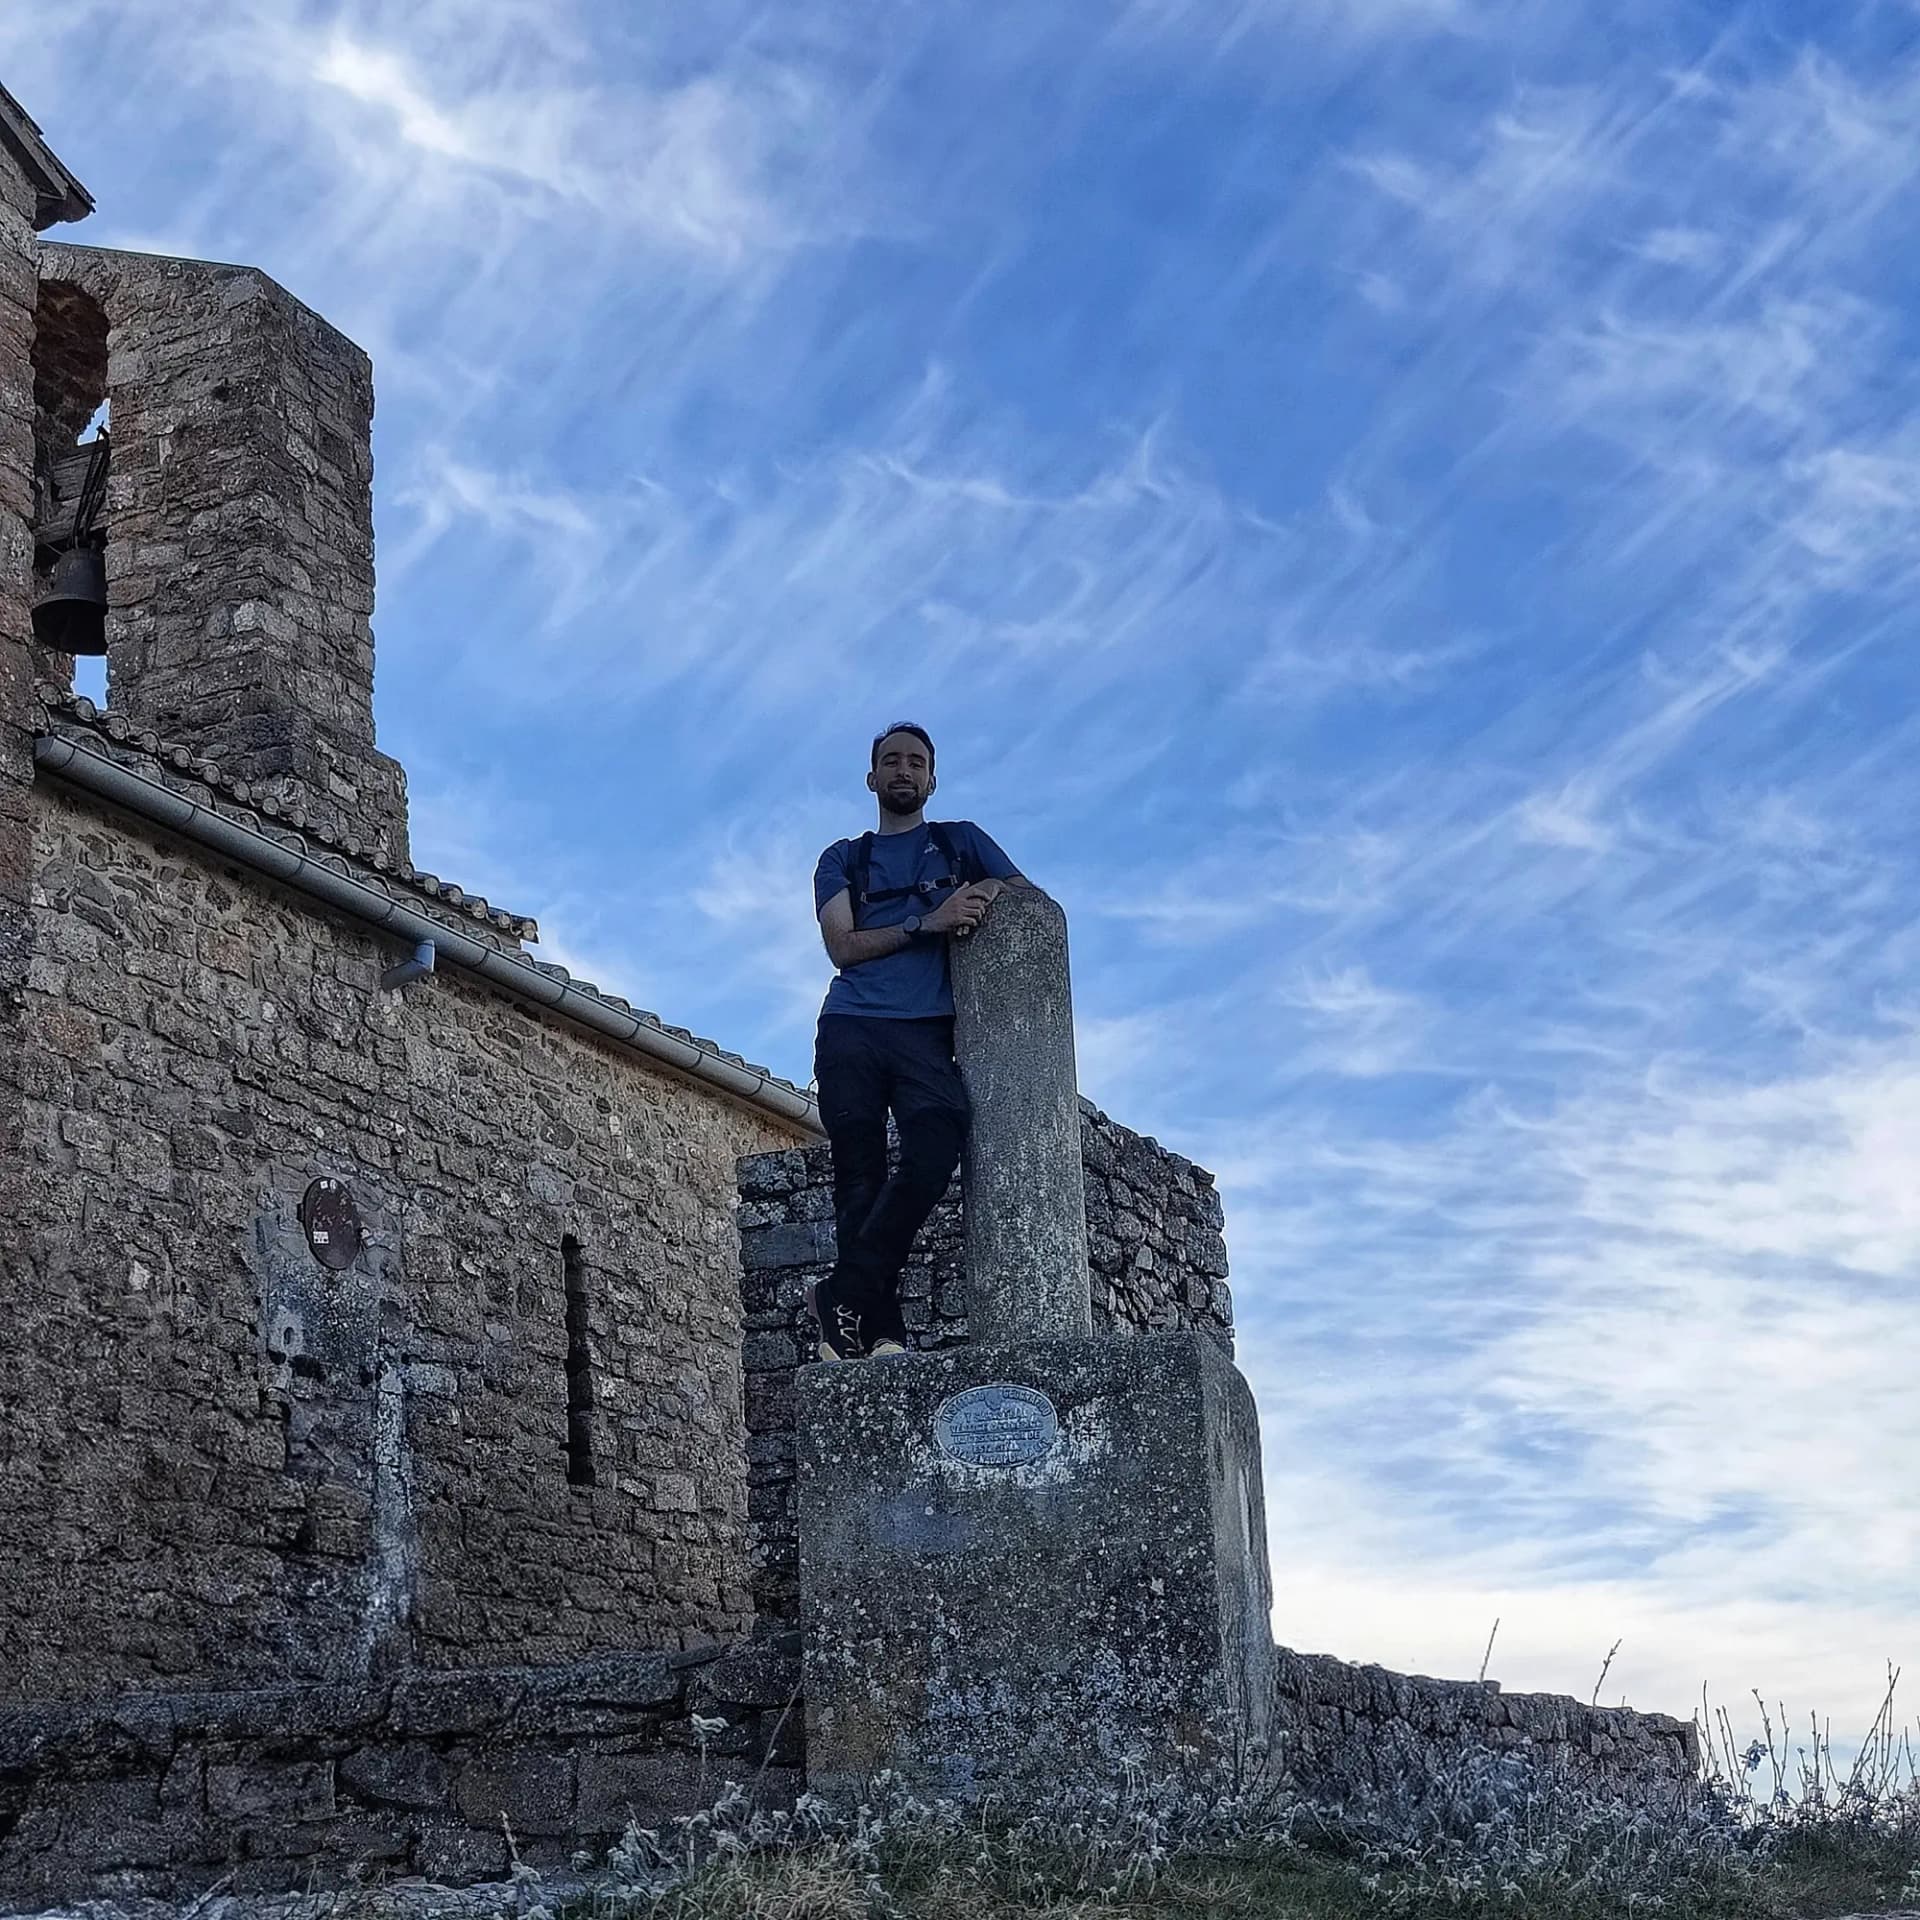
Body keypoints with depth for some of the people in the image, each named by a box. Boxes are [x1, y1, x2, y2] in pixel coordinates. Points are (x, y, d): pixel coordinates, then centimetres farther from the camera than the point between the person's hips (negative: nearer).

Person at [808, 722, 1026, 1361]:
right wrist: (927, 924, -8)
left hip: (927, 1028, 0)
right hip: (851, 1027, 1)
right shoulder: (843, 859, 20)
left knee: (934, 1150, -26)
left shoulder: (961, 841, 23)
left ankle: (842, 1297, -20)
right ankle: (881, 1328, -13)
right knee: (859, 1179, -10)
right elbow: (843, 947, 5)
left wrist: (993, 891, -5)